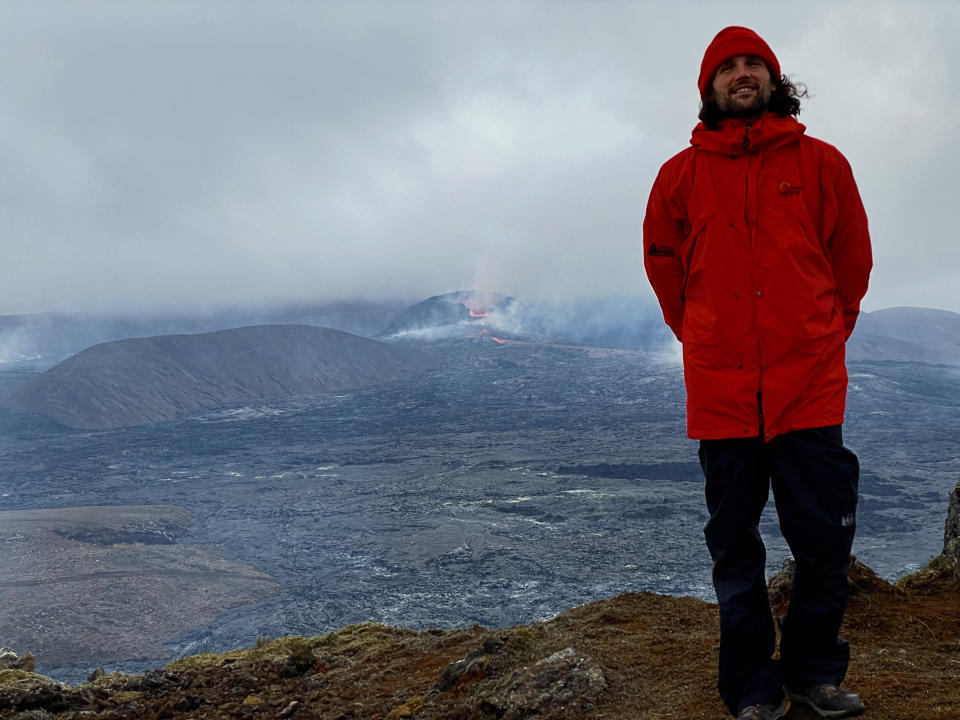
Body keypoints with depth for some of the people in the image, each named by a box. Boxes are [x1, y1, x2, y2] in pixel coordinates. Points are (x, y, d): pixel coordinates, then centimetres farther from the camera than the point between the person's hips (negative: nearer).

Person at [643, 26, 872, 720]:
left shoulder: (821, 162, 4)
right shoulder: (681, 175, 4)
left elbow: (851, 260, 12)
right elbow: (664, 268, 16)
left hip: (811, 384, 0)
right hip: (721, 388, 0)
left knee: (826, 538, 2)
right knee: (735, 546, 7)